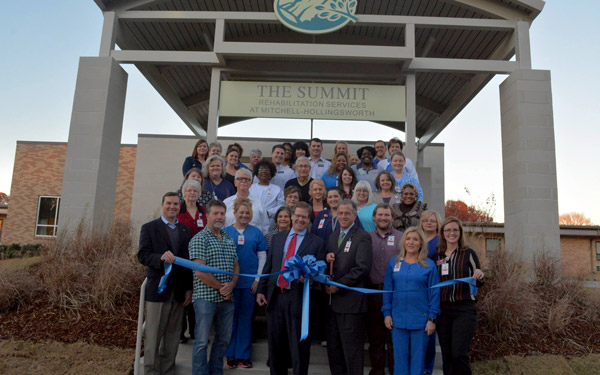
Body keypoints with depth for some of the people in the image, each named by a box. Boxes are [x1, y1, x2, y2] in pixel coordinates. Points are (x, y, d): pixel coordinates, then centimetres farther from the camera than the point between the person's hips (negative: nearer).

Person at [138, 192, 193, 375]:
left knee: (173, 337, 12)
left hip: (179, 291, 4)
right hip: (157, 290, -4)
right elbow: (142, 256, -8)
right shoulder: (149, 228, 1)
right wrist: (161, 257, -28)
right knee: (153, 337, 3)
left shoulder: (186, 231, 11)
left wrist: (189, 288, 5)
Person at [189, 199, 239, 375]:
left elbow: (236, 266, 13)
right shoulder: (199, 239, -7)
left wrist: (231, 285, -5)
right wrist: (220, 287, -11)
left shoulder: (230, 240, 13)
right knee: (202, 341, 1)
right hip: (206, 297, -7)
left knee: (224, 339, 14)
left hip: (227, 297, 7)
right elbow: (200, 272, -15)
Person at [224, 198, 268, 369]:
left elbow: (262, 257, 3)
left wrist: (258, 279, -3)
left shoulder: (256, 232, 3)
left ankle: (244, 355, 19)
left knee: (246, 317, 8)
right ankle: (231, 354, 20)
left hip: (250, 282, 1)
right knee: (231, 317, 7)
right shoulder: (225, 232, 1)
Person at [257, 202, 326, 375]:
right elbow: (268, 266, 12)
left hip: (298, 299, -3)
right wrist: (261, 290, 8)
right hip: (275, 296, 4)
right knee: (276, 344, 15)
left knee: (299, 346, 3)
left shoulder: (316, 242, 1)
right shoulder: (277, 237, 12)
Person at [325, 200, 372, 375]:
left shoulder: (362, 237, -8)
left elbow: (362, 268, -16)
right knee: (333, 347, 14)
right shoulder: (333, 236, 16)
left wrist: (339, 285, -15)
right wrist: (326, 258, -4)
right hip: (333, 300, 7)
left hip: (351, 300, -7)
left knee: (351, 347, 3)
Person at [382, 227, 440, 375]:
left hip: (420, 320, -1)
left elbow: (434, 293, -2)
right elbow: (387, 289, 6)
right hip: (398, 319, 2)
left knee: (418, 358, 8)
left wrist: (432, 319, -6)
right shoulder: (394, 263, 5)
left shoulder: (429, 265, 0)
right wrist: (387, 314, 2)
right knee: (400, 357, 9)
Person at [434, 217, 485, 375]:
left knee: (459, 354, -11)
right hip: (443, 310, 3)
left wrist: (479, 277, -19)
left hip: (465, 309, -3)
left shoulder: (469, 254, 1)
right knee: (447, 355, 8)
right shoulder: (437, 256, 9)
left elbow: (478, 284, 3)